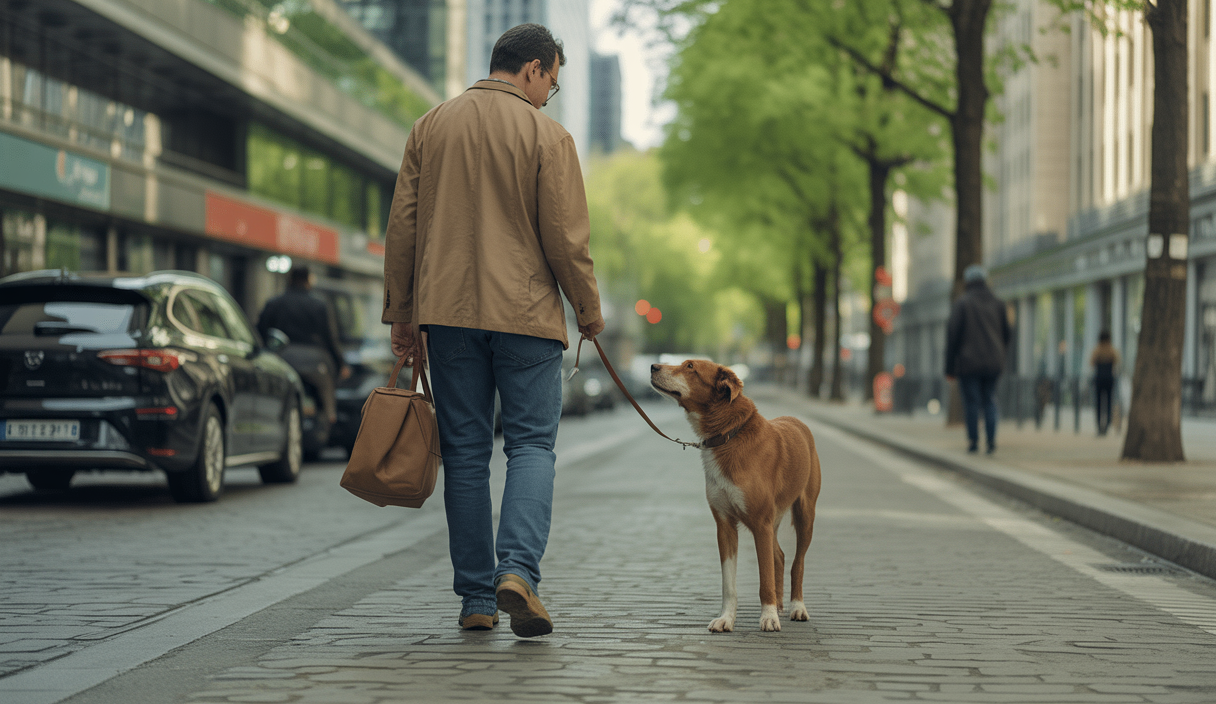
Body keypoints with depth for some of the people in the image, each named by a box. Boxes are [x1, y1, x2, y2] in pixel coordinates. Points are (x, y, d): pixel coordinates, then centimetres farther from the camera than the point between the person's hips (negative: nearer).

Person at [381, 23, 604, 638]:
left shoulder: (430, 127, 9)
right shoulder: (545, 135, -4)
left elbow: (402, 227, 8)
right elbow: (566, 237, -6)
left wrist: (401, 314, 14)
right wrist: (589, 310, 7)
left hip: (447, 311, 4)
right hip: (526, 312, -4)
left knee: (465, 451, 7)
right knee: (531, 444, 2)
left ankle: (476, 599, 9)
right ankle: (518, 570, -18)